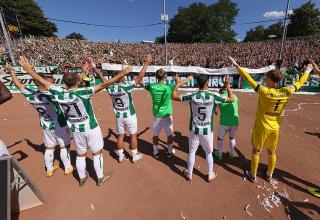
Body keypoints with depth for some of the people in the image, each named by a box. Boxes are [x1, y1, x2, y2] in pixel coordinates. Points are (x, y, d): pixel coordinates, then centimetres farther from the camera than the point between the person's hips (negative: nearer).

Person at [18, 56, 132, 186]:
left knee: (80, 154, 22)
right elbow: (104, 84, -30)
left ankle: (82, 178, 42)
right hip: (91, 128, -4)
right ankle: (100, 178, 31)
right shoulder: (82, 93, -26)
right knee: (97, 153, 14)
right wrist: (121, 74, -27)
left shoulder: (59, 94, -13)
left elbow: (42, 81, 4)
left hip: (76, 130, 5)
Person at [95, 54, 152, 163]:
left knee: (120, 136, 16)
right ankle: (135, 156, 25)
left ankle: (121, 156, 30)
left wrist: (94, 67, 23)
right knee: (133, 135, 12)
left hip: (119, 116, 4)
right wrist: (146, 63, -10)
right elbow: (139, 77, -18)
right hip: (130, 115, -4)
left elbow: (101, 77, 7)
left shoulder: (110, 88, -8)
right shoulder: (126, 86, -21)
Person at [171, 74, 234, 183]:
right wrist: (227, 86, 10)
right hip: (207, 131, 0)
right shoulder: (213, 96, -14)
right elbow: (231, 99, -1)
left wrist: (177, 85, 7)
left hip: (194, 130, 0)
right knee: (209, 153, 21)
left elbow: (174, 97, -6)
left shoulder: (191, 96, -14)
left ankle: (189, 175, 34)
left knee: (192, 152, 17)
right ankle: (210, 175, 39)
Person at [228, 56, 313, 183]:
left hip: (261, 128, -5)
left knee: (256, 152, 11)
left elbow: (249, 79, -24)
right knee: (272, 152, 21)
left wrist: (236, 65, -19)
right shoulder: (287, 92, -8)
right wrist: (307, 71, 30)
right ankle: (269, 175, 39)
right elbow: (300, 83, 10)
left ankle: (253, 175, 26)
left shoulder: (265, 92, -23)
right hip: (275, 128, 5)